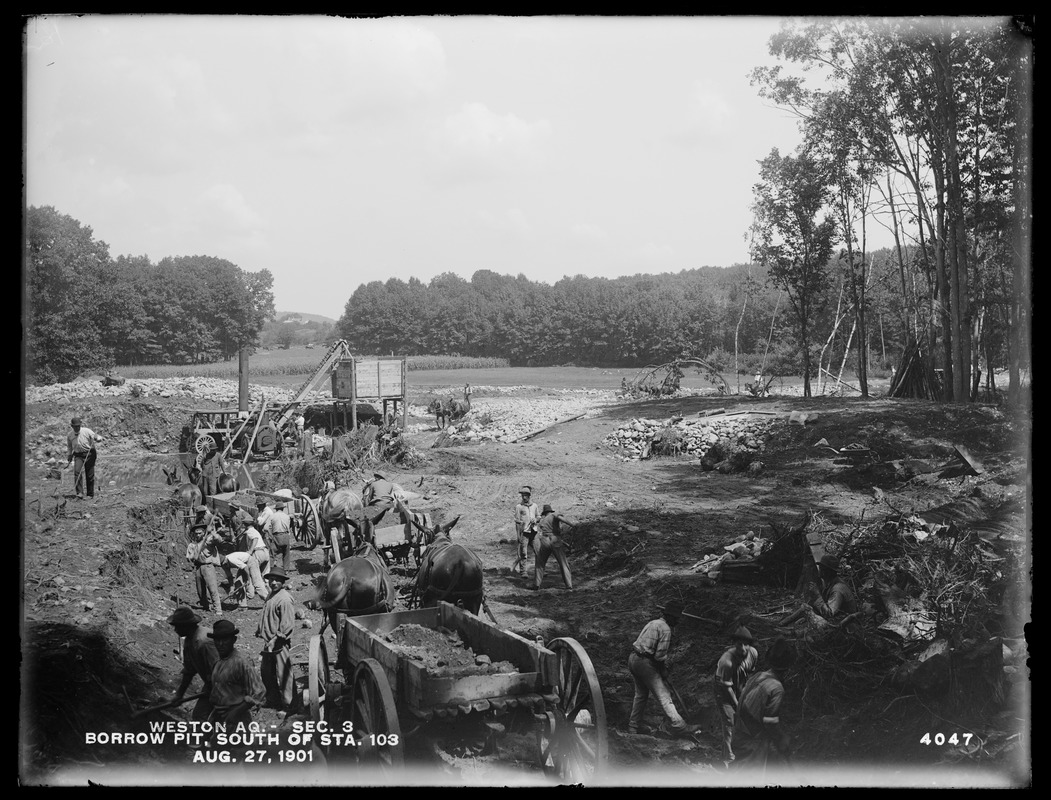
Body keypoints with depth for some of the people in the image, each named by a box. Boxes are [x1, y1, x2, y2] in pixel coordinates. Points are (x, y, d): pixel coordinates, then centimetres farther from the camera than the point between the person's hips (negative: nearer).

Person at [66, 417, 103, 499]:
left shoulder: (86, 431, -5)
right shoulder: (69, 435, 5)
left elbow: (96, 437, -4)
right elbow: (69, 448, 17)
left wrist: (98, 438, -29)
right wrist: (68, 460, 17)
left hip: (89, 455, -2)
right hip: (78, 456, 2)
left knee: (90, 475, 3)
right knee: (77, 472, -19)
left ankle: (90, 495, 17)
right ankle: (80, 494, -20)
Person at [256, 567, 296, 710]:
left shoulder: (285, 599, -19)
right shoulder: (271, 595, 11)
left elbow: (287, 624, -21)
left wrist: (275, 639, -22)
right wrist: (260, 630, 15)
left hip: (281, 643, -9)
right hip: (269, 642, 9)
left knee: (283, 674, 0)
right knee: (267, 673, 17)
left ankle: (287, 704, 10)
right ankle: (272, 700, 32)